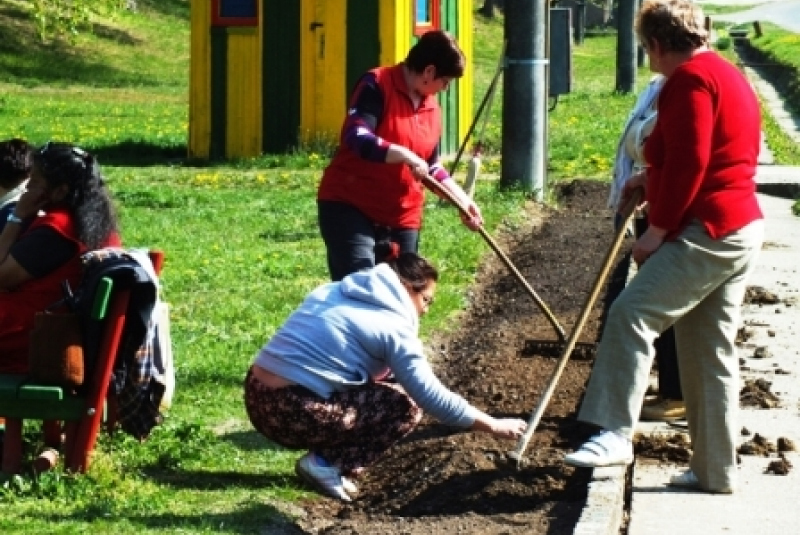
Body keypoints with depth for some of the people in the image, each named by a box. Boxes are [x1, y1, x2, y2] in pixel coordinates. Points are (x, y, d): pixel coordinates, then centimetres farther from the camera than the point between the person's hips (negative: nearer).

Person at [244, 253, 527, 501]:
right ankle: (326, 464, -3)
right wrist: (493, 426, 4)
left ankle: (326, 455, 13)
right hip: (291, 413, -9)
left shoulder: (334, 292, 18)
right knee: (406, 407, 2)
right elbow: (432, 397, -6)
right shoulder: (394, 327, -5)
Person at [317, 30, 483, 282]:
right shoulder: (377, 86, -11)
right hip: (349, 206, -8)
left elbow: (431, 167, 20)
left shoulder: (432, 107, 12)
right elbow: (356, 138, -25)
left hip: (401, 217, 8)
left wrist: (463, 200, 11)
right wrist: (405, 155, -29)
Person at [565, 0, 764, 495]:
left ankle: (614, 432, -26)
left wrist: (658, 228, -17)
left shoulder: (690, 79, -10)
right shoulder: (729, 75, 22)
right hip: (743, 229, 11)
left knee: (631, 316, -18)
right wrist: (654, 181, 21)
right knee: (712, 352, 11)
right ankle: (716, 469, 14)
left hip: (707, 233, -11)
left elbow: (689, 159, -19)